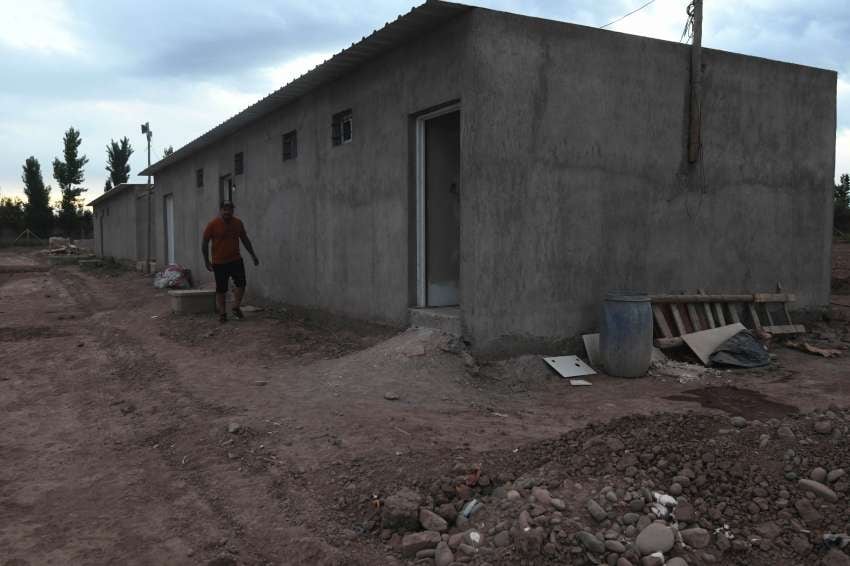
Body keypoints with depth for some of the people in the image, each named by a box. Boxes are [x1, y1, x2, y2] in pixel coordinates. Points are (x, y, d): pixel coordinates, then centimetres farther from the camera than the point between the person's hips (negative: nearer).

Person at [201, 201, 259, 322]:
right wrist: (206, 261, -9)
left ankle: (236, 308, 11)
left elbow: (245, 240, 14)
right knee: (221, 289, 2)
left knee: (241, 284, -6)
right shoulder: (213, 224, -8)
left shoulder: (238, 223, 3)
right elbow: (205, 243, -5)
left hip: (236, 260, 3)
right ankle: (222, 314, 12)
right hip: (219, 263, -3)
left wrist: (253, 255, 14)